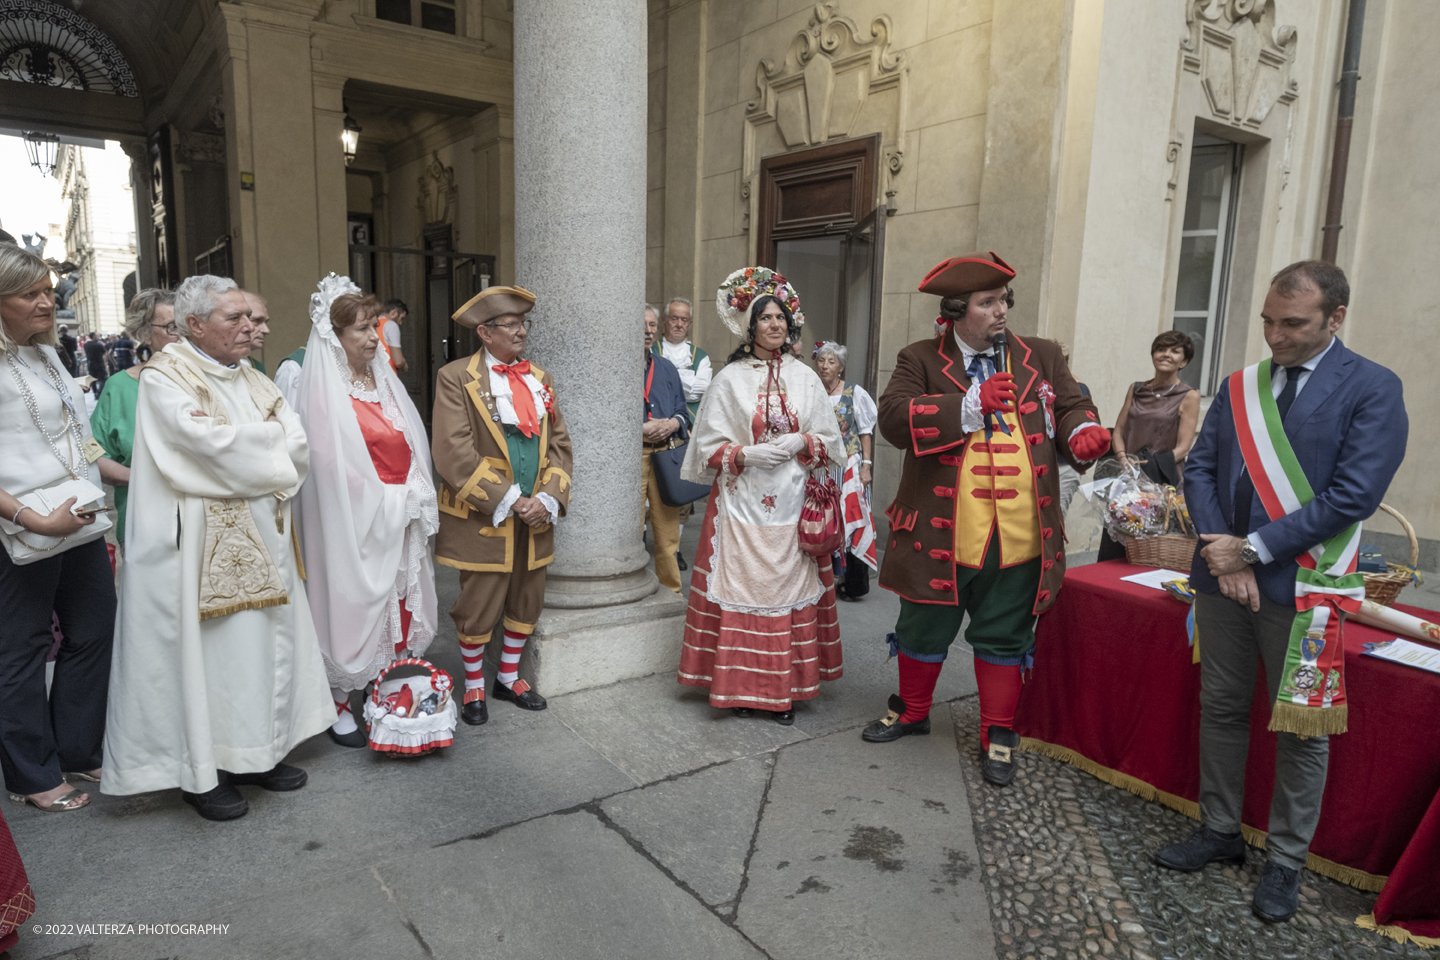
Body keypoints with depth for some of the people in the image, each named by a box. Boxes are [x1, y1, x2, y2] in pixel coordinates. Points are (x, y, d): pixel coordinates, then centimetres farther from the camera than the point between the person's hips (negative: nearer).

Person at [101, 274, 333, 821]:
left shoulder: (250, 379, 13)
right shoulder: (165, 378, -7)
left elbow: (299, 448, 5)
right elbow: (213, 444, -21)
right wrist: (271, 435, -6)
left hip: (260, 542, 7)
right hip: (202, 545, -6)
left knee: (263, 643, 10)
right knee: (206, 650, 1)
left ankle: (255, 753, 24)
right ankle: (200, 774, 15)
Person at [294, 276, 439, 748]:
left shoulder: (384, 379, 11)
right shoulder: (323, 390, -11)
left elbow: (410, 445, 13)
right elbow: (331, 461, -15)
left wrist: (416, 496, 3)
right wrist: (385, 498, -13)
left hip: (399, 518, 7)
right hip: (355, 521, -7)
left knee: (396, 603, 12)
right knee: (352, 605, 2)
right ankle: (339, 707, 16)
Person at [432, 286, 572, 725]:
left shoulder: (540, 379, 11)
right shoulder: (455, 378, -6)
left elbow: (559, 442, 8)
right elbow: (454, 452, -15)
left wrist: (547, 499, -7)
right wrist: (506, 500, -16)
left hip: (535, 518, 5)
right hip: (483, 519, -5)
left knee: (527, 601, 15)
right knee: (478, 605, 4)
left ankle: (509, 677, 34)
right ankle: (474, 686, 26)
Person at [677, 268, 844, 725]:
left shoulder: (804, 377, 8)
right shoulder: (730, 378, 2)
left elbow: (829, 441, 10)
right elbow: (708, 446, 0)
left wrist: (800, 443, -9)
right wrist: (748, 454, -15)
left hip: (792, 505, 2)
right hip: (742, 503, -2)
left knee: (788, 588, 2)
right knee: (743, 589, -1)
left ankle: (785, 690, 13)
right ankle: (741, 686, 12)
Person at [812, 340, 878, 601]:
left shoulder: (854, 392, -1)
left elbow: (866, 431, 1)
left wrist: (866, 465, -6)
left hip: (848, 466, -2)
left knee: (850, 519, -5)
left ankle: (854, 584, 4)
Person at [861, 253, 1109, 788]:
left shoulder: (1042, 357, 9)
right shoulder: (921, 361, -1)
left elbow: (1071, 405, 12)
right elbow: (894, 418, -15)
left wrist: (1083, 429, -12)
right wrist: (970, 406, -20)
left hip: (1019, 540, 2)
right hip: (939, 538, -1)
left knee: (1003, 639, 13)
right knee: (924, 632, 15)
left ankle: (998, 735, 30)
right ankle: (912, 711, 39)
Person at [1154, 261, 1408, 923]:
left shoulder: (1372, 389, -6)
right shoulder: (1240, 386, 8)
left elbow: (1353, 496, -15)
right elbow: (1199, 468, 4)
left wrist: (1252, 549, -16)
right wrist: (1222, 553, -9)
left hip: (1302, 588, -4)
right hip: (1222, 576, 5)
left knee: (1301, 730, 7)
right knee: (1220, 709, 13)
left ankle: (1286, 862, 24)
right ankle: (1220, 831, 30)